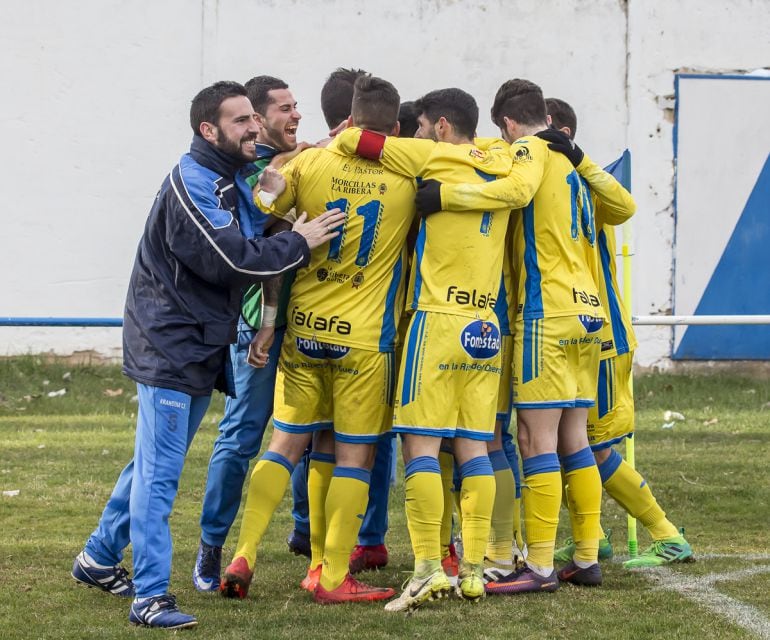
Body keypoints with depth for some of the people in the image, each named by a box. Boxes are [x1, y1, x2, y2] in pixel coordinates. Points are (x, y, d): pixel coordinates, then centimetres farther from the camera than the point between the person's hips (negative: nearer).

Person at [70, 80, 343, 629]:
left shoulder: (230, 182, 14)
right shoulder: (192, 184, -18)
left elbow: (246, 249, 16)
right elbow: (233, 260, -23)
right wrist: (298, 243, -15)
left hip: (201, 348, 10)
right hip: (169, 348, -10)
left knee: (155, 463, 18)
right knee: (159, 471, -9)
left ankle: (100, 559, 32)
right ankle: (150, 595, -10)